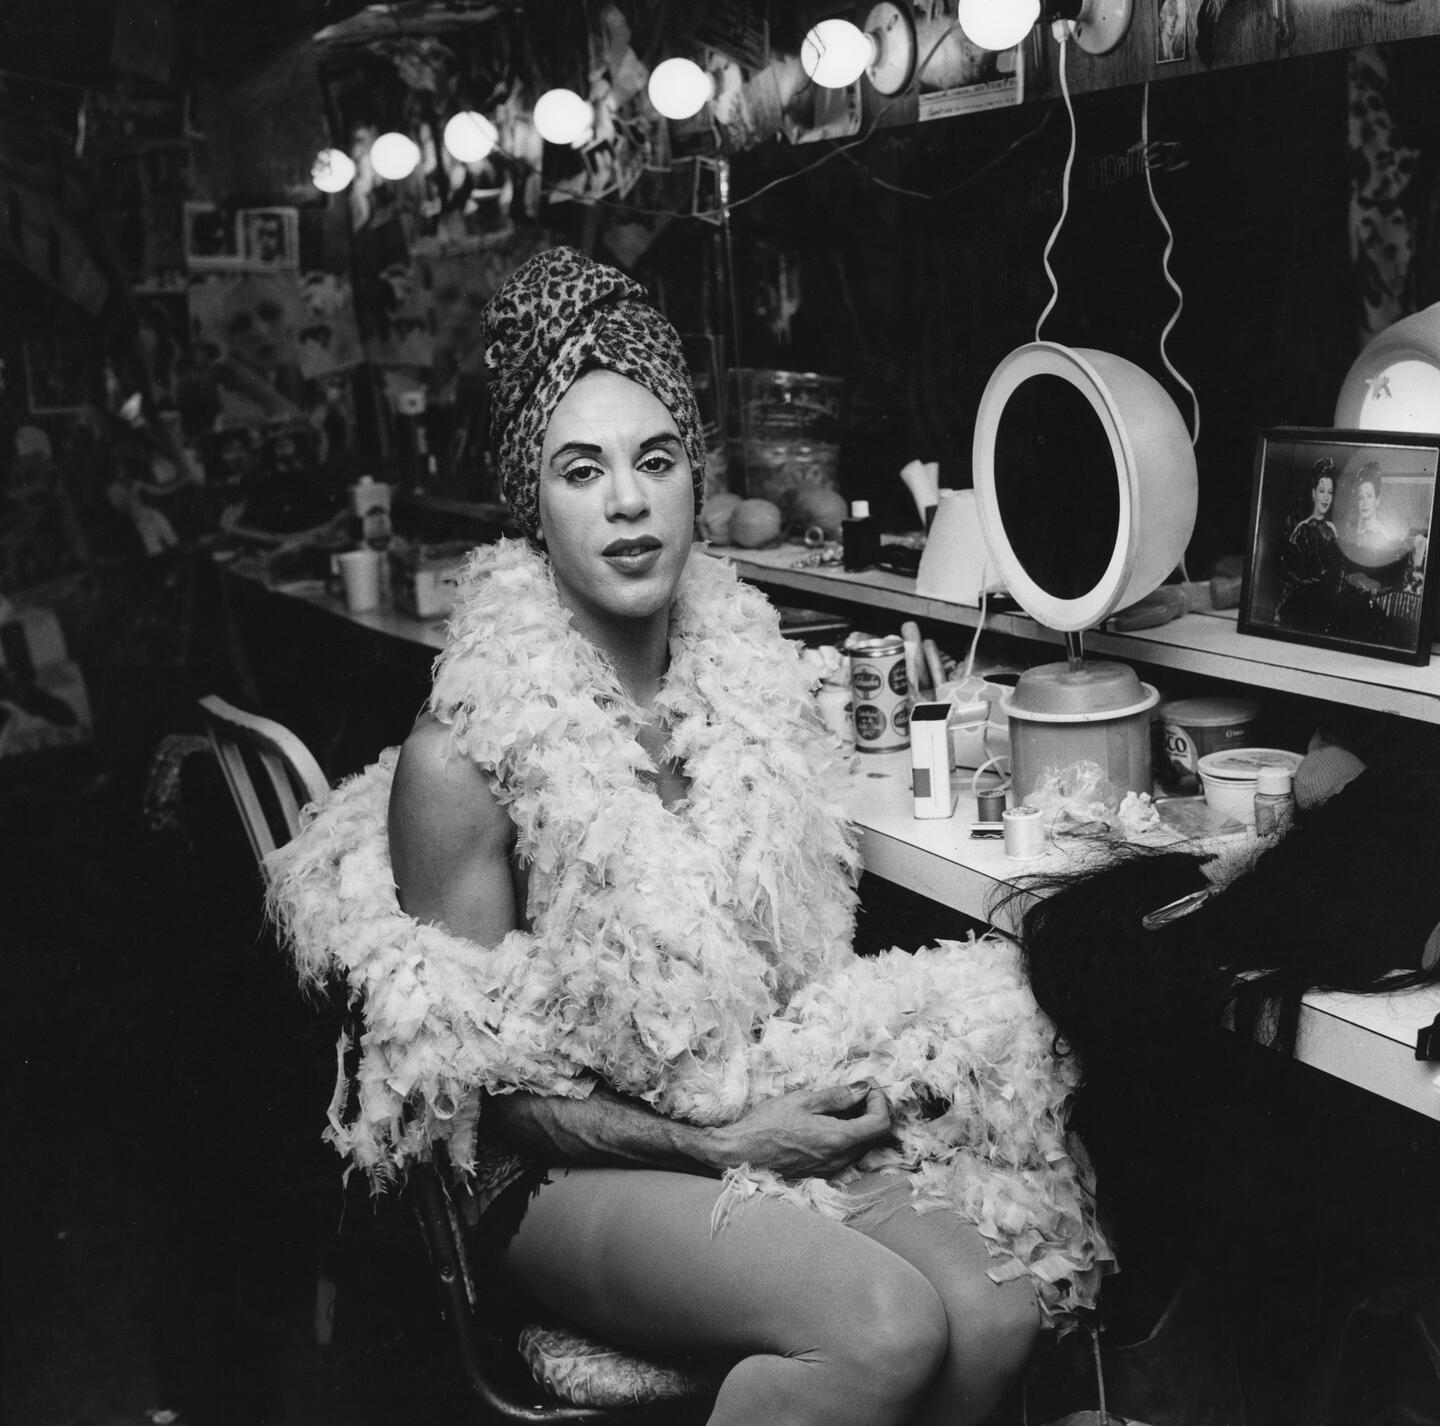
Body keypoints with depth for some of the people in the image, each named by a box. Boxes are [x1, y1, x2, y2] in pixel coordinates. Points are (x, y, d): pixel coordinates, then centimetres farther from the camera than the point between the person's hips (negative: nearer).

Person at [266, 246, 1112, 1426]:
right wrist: (717, 1144, -15)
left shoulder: (750, 677, 1)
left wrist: (846, 1074, -4)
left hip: (785, 1108, 5)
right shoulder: (461, 758, -16)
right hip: (579, 1169, -5)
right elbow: (490, 1088, -10)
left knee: (995, 1309, -19)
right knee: (884, 1325, -27)